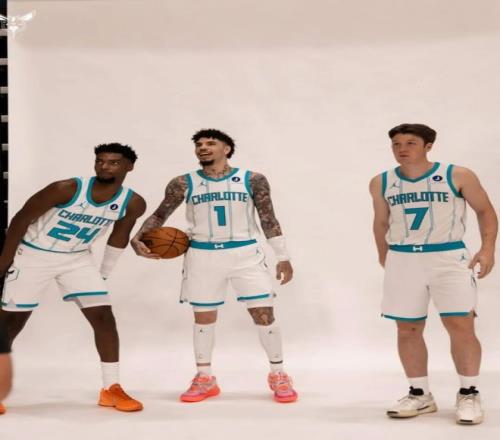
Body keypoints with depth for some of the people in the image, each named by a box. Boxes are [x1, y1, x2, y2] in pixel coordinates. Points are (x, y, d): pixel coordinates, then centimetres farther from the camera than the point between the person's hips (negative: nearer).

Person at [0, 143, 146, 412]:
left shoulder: (133, 203, -14)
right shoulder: (66, 189, -27)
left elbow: (119, 235, 6)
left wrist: (104, 273, 12)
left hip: (77, 259, 4)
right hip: (33, 256, -3)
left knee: (104, 317, -5)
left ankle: (111, 389, 3)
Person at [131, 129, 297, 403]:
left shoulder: (252, 180, -1)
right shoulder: (183, 184, 0)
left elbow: (268, 219, 4)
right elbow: (160, 215, 8)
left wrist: (283, 257, 2)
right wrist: (137, 238, -9)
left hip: (245, 253, -1)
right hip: (202, 256, 1)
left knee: (264, 314, -2)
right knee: (203, 317, 8)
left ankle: (278, 375, 15)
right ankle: (205, 378, 24)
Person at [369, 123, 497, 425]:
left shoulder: (457, 176, -5)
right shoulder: (382, 183, 4)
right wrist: (384, 255, 17)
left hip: (448, 257, -3)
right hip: (402, 260, 3)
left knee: (461, 326, -7)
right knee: (408, 329, 5)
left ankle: (469, 394, 7)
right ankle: (420, 395, 19)